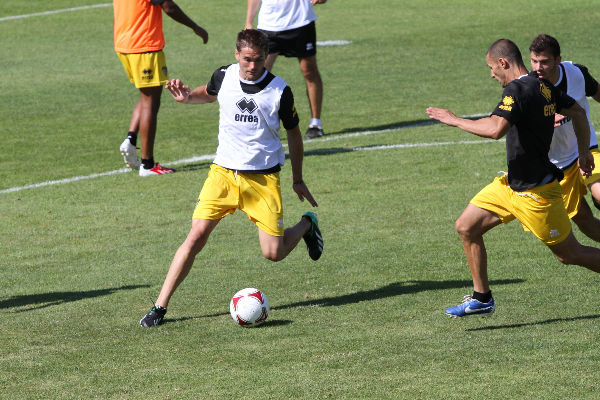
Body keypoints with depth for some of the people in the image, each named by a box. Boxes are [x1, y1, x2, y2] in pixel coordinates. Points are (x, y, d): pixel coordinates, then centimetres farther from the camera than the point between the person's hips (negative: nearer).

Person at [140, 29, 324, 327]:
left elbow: (293, 134, 5)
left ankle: (307, 224, 31)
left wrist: (297, 179, 12)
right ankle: (160, 306, -7)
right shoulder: (224, 77, -3)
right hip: (223, 172, 1)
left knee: (273, 253, -3)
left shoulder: (279, 90, -9)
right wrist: (186, 97, 0)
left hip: (263, 177, -1)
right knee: (196, 236, -13)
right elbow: (209, 94, 23)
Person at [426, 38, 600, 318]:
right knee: (466, 227, 8)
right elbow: (578, 112, 17)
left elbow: (495, 129, -38)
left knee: (569, 254, 1)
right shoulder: (541, 85, 6)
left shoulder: (517, 90, -23)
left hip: (536, 192, -10)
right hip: (512, 184, 10)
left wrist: (454, 120, -26)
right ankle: (481, 297, 17)